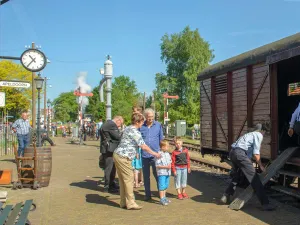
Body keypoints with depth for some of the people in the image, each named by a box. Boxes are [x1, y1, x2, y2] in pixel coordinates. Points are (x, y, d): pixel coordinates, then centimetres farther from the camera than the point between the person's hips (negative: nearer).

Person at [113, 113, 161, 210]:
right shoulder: (135, 132, -14)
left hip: (117, 155, 10)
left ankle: (123, 202, 19)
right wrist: (154, 153, -1)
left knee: (122, 180, 13)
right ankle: (130, 203, 2)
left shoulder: (128, 128, 15)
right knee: (129, 179, -3)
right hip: (123, 158, -10)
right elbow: (144, 147, -13)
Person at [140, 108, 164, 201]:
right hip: (144, 155, 1)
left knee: (157, 174, 3)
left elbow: (161, 139, 8)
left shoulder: (158, 125, 1)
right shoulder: (141, 126, 1)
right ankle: (147, 194, 22)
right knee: (146, 176, 10)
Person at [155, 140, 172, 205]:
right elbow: (157, 165, -17)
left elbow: (170, 161, 19)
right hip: (161, 173, -8)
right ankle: (162, 199, 0)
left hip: (167, 172, 8)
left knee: (166, 186, 17)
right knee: (162, 186, -6)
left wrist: (170, 165, -3)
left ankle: (164, 197, 29)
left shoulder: (167, 154, 8)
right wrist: (165, 167, -21)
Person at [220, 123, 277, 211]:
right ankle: (265, 204, -8)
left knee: (235, 176, 27)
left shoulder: (249, 134, 33)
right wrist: (261, 165, 7)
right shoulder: (258, 135, 7)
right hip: (240, 153, -9)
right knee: (254, 178, -7)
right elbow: (256, 153, -3)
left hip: (232, 152, 9)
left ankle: (225, 197, 30)